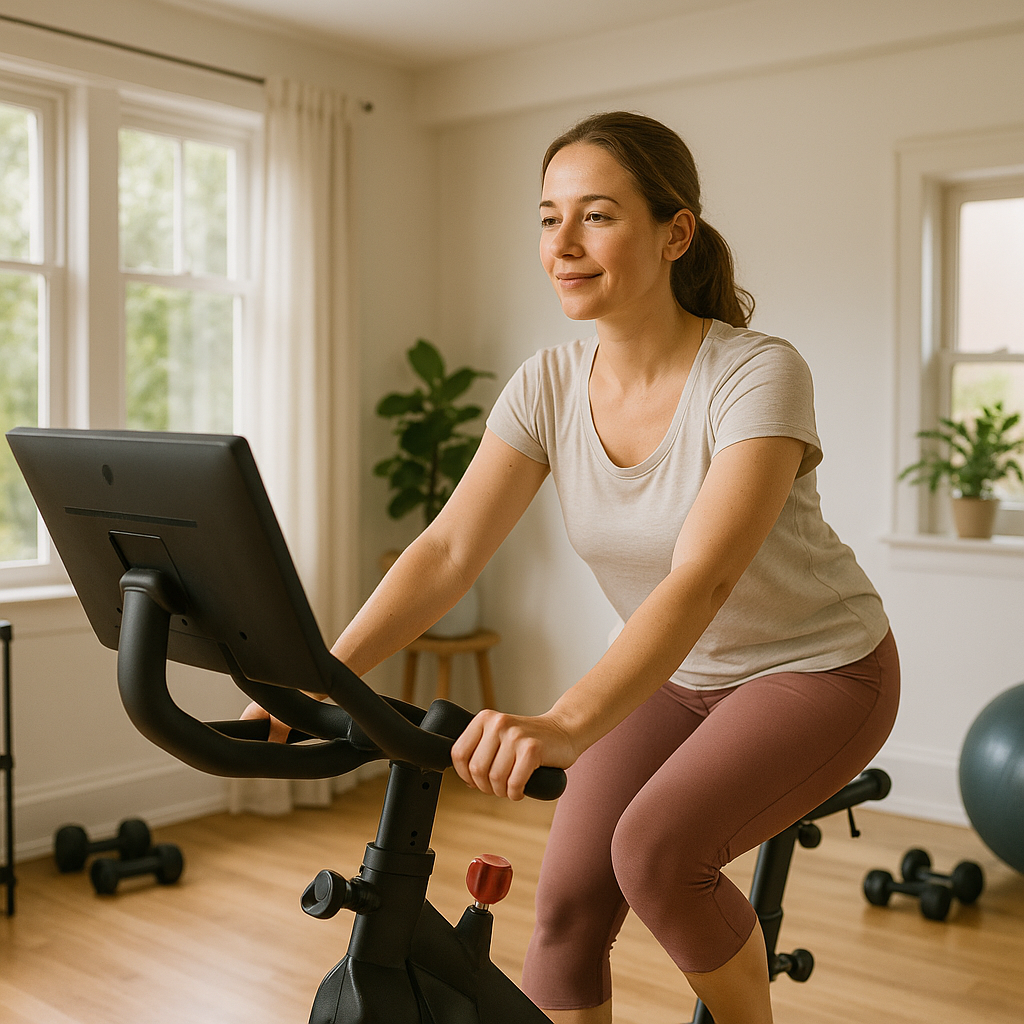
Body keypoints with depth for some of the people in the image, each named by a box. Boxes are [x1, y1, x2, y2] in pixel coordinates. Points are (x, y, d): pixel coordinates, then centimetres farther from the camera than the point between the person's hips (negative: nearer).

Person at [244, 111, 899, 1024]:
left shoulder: (759, 376, -28)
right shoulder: (549, 386, -12)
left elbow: (703, 577, -40)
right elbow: (448, 549, -20)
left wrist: (565, 724, -55)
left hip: (817, 670, -4)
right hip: (675, 673, 5)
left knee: (653, 848, -25)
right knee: (566, 900, -9)